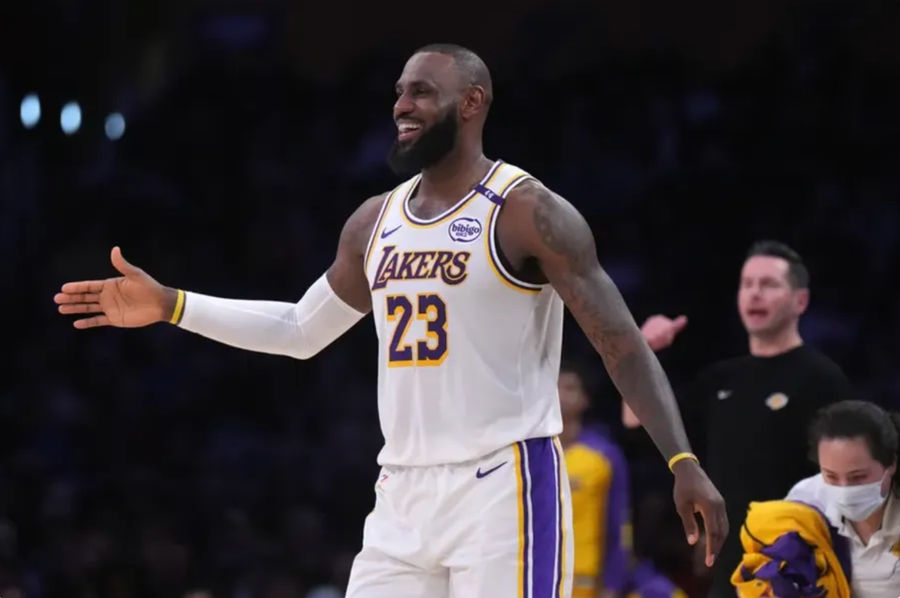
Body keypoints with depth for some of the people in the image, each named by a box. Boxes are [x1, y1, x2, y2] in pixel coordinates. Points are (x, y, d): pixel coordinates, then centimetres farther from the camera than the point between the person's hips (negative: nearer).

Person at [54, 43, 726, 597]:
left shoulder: (527, 212, -9)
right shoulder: (376, 221, 12)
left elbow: (623, 344, -12)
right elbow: (302, 330, 26)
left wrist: (684, 463, -22)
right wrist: (169, 305, 19)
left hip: (505, 487, -7)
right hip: (404, 496, 7)